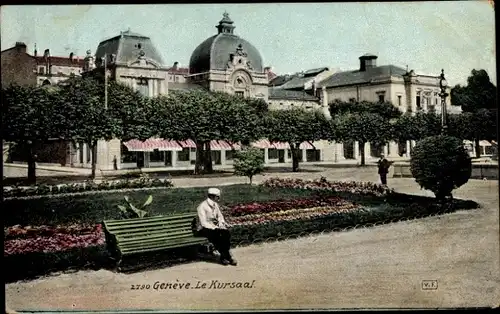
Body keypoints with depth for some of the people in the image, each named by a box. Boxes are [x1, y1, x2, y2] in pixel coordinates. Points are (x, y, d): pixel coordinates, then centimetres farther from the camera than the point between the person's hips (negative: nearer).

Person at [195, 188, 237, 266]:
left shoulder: (215, 205, 6)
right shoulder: (202, 207, -16)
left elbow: (220, 216, 15)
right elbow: (204, 223, -21)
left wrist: (221, 223, -7)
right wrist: (216, 228, -28)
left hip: (214, 227, 6)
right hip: (203, 229, -6)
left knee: (226, 233, -22)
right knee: (216, 235, -34)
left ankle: (224, 256, -20)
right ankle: (227, 256, -23)